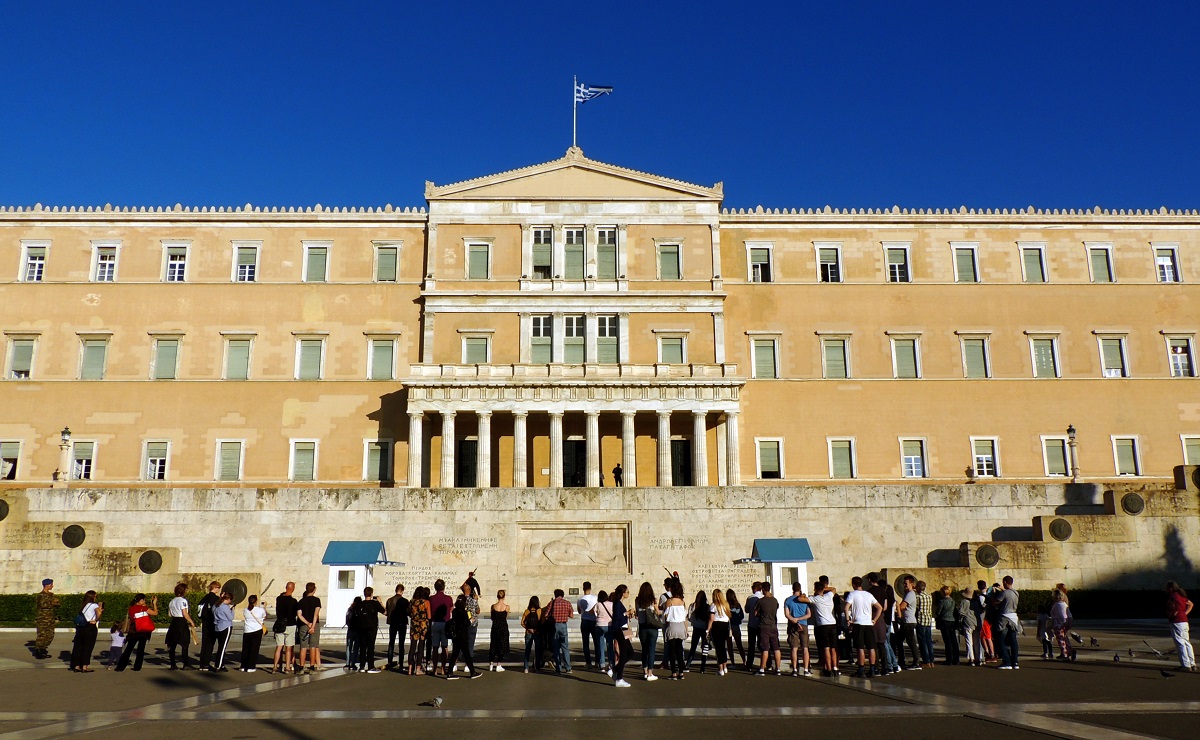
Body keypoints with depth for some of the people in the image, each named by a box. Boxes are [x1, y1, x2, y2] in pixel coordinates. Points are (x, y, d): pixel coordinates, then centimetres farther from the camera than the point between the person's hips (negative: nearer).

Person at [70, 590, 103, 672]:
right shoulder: (94, 605, -5)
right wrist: (96, 620, -5)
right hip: (91, 628, -6)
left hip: (80, 628, 6)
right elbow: (98, 613, -24)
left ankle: (77, 666, 16)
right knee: (88, 647, 1)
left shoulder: (83, 606, 16)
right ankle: (85, 667, 2)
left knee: (78, 647, 11)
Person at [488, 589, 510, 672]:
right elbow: (506, 618, 2)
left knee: (493, 644, 14)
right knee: (502, 645, 5)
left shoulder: (493, 606, -5)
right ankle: (498, 666, 4)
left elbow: (492, 618, 6)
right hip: (503, 626, -2)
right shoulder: (506, 606, -9)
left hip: (495, 626, 2)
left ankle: (491, 664, 19)